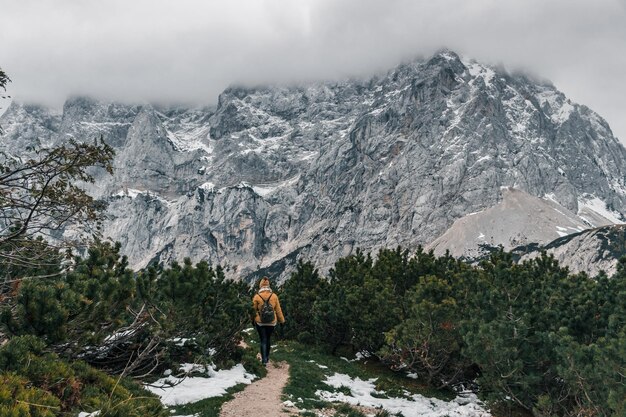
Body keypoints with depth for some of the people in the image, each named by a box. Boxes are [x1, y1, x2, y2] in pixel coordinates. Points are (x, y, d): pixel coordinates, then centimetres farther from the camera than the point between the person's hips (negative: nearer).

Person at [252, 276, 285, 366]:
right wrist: (281, 320, 12)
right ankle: (267, 357, 32)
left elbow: (254, 310, -4)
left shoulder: (257, 297, -14)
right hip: (271, 322, 2)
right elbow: (278, 310, -1)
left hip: (260, 322, -2)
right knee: (268, 339, 19)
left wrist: (253, 320, 12)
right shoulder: (274, 296, -9)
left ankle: (264, 360, -3)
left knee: (263, 340, 5)